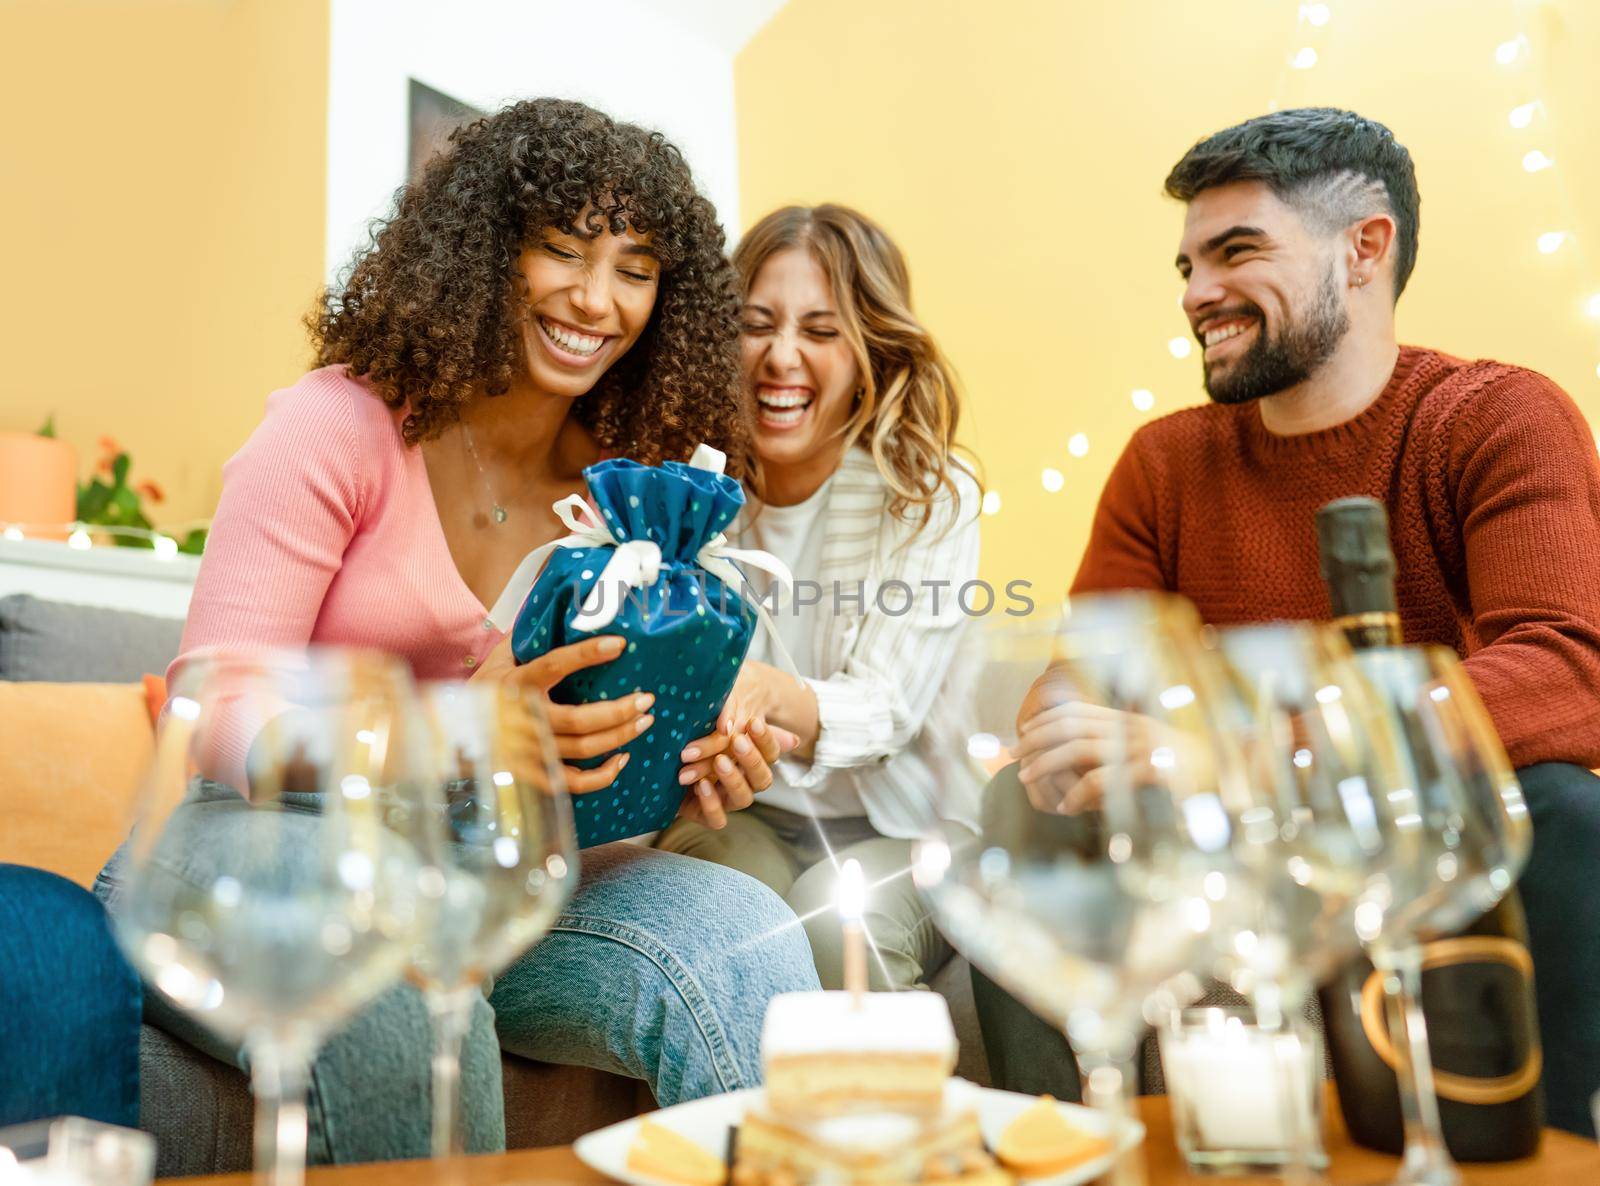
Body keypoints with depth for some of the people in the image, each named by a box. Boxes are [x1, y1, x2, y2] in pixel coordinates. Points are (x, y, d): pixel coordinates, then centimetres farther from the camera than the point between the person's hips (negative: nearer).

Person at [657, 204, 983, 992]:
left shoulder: (930, 498, -11)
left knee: (834, 920, -31)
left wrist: (770, 694, -44)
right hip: (737, 818, 1)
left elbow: (885, 708, -20)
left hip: (898, 829, -1)